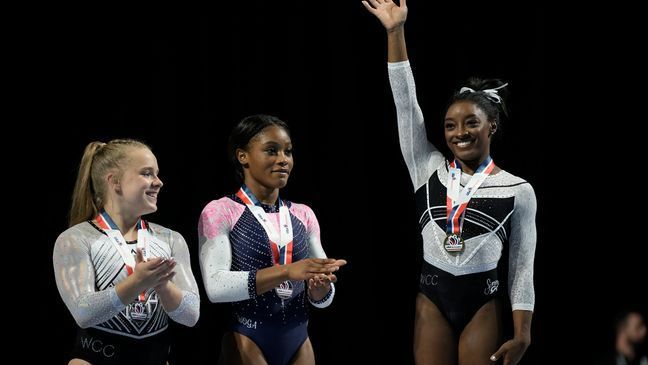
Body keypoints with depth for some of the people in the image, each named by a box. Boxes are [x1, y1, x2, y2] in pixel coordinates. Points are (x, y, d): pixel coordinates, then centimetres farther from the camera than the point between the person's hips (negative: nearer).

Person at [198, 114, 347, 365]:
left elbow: (323, 300, 6)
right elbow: (215, 286, -20)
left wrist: (320, 285, -18)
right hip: (247, 344, -5)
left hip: (298, 344, 5)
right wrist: (286, 272, -29)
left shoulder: (303, 215, 7)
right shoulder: (220, 212, -6)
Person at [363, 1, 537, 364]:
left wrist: (522, 333, -5)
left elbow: (523, 267, 0)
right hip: (433, 299, 2)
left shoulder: (518, 190, -1)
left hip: (483, 304, -2)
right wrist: (396, 32, -8)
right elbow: (406, 102, -2)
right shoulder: (428, 170, 4)